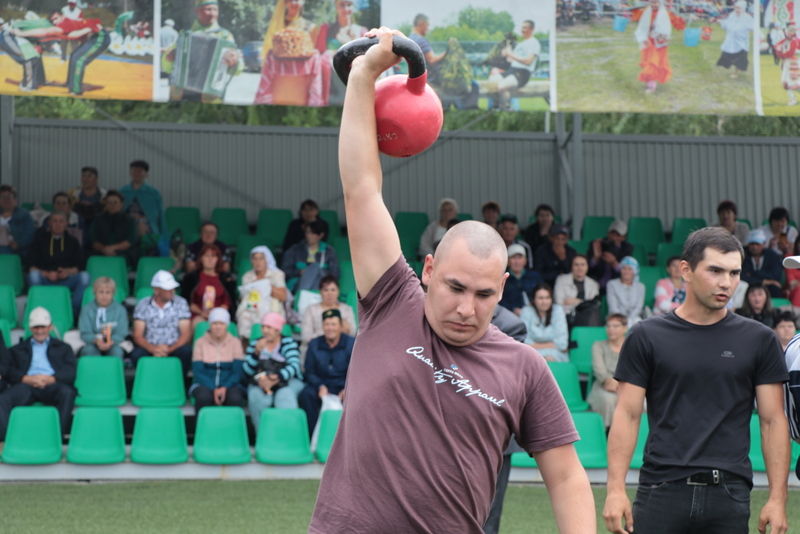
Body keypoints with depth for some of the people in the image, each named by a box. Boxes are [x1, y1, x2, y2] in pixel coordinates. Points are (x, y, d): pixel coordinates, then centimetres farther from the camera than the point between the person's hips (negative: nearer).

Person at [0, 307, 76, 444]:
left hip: (52, 384, -1)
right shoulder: (17, 350, 30)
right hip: (26, 385, 1)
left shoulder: (63, 348, 28)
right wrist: (26, 378, -8)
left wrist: (51, 379, -10)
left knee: (67, 393, -38)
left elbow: (71, 372, 11)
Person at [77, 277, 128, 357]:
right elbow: (85, 333, -3)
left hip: (113, 345, 0)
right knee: (89, 350, -35)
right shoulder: (87, 309, 2)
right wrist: (96, 340, -26)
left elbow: (121, 333, -3)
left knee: (117, 350, -34)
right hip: (92, 343, 0)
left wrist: (111, 342, -26)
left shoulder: (120, 310, 3)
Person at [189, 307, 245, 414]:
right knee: (204, 397, -35)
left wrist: (225, 388, -17)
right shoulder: (201, 342, 5)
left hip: (229, 384, 0)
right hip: (205, 384, 0)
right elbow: (197, 371, -2)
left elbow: (238, 371, 0)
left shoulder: (235, 342, 6)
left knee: (235, 398, -33)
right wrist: (213, 390, -16)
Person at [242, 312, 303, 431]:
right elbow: (247, 371, 1)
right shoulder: (254, 344, 13)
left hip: (288, 382, -1)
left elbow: (294, 367, -12)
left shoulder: (289, 343, 5)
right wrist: (257, 352, -15)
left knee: (285, 396, -35)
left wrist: (274, 379, -27)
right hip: (260, 383, 1)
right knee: (257, 396, -32)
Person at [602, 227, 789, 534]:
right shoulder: (647, 336, 4)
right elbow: (627, 414, 3)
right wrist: (616, 489, -6)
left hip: (729, 494, 1)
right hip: (662, 491, -1)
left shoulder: (759, 340, 6)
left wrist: (777, 498, -1)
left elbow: (773, 420, 6)